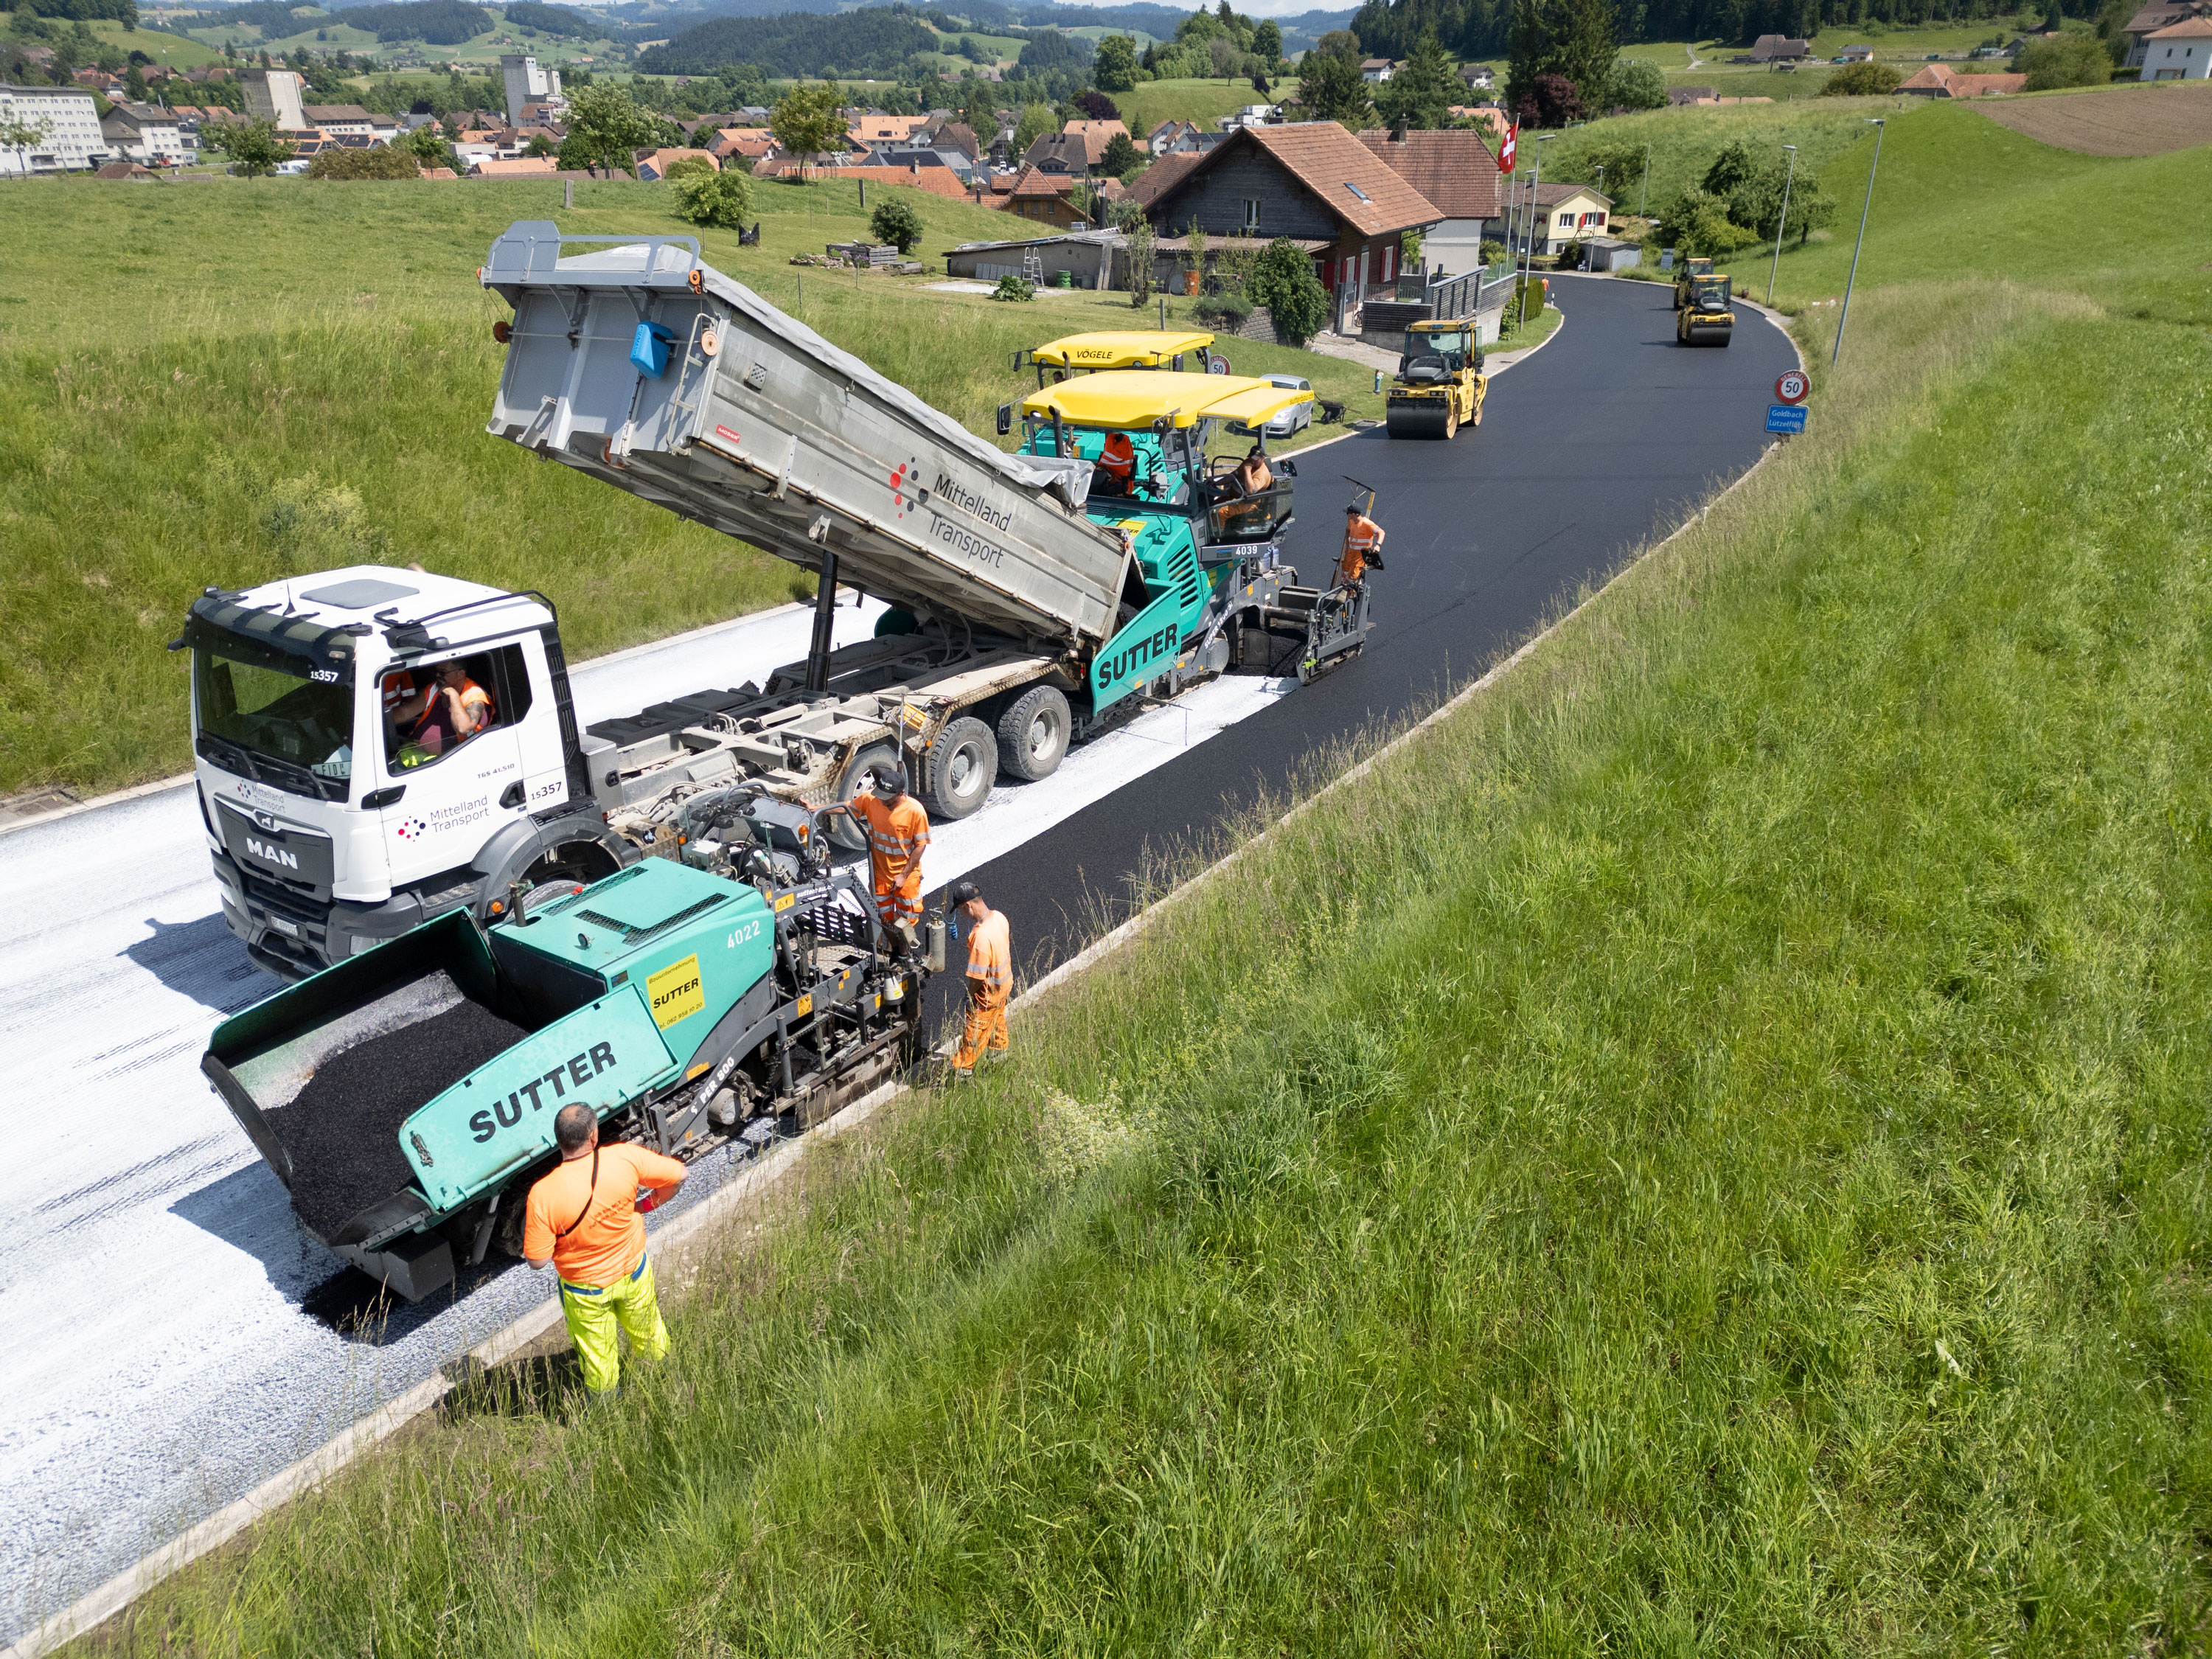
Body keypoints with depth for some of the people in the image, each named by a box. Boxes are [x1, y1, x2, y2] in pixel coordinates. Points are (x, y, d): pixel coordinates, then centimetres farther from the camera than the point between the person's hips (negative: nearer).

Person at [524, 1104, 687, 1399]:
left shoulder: (543, 1195, -31)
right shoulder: (626, 1158, -27)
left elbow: (538, 1261, -22)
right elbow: (678, 1175, -14)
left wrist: (529, 1227, -4)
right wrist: (647, 1205, 2)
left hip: (585, 1289, -2)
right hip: (634, 1272, 2)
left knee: (597, 1354, 25)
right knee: (648, 1335, 30)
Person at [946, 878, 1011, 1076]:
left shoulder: (980, 937, -38)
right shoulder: (998, 917, -12)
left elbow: (977, 977, -29)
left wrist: (970, 995, -9)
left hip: (989, 993, -8)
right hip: (1005, 982, 8)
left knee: (975, 1030, 13)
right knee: (998, 1019, 33)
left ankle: (963, 1067, 31)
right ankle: (999, 1049, 56)